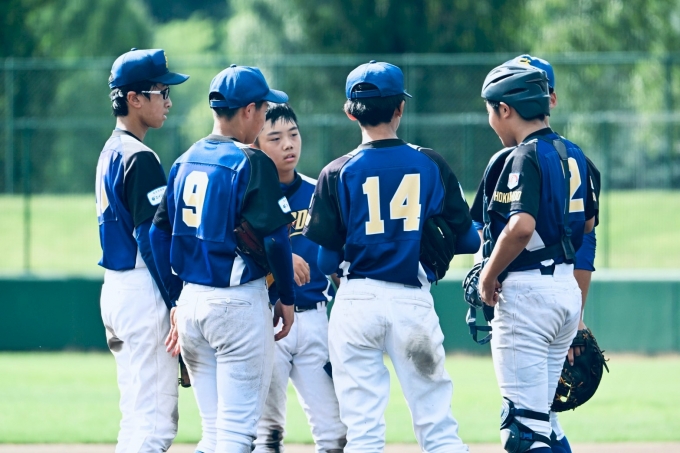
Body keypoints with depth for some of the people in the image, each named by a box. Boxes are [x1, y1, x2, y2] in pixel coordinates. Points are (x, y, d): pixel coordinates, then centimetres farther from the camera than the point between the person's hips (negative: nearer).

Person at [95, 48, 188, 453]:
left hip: (116, 287, 10)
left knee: (138, 416, 14)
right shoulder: (140, 159, -15)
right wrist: (176, 304, -15)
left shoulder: (111, 153, 15)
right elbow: (150, 238, -18)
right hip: (143, 291, -10)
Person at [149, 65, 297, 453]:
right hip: (239, 303, -7)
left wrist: (174, 303, 14)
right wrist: (287, 299, -1)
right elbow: (273, 239, -13)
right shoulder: (251, 163, -11)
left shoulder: (185, 162, 10)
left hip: (190, 300, 7)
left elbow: (160, 234, 10)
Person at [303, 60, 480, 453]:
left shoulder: (338, 173, -3)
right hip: (414, 301, 1)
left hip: (357, 302, -1)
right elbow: (468, 240, 3)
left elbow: (328, 261, -3)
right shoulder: (431, 165, 0)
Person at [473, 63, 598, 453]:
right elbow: (587, 222, 22)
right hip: (568, 288, 9)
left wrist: (488, 275, -15)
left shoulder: (523, 158, -15)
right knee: (538, 417, 17)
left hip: (526, 290, -9)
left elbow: (521, 226, -28)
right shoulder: (573, 155, 11)